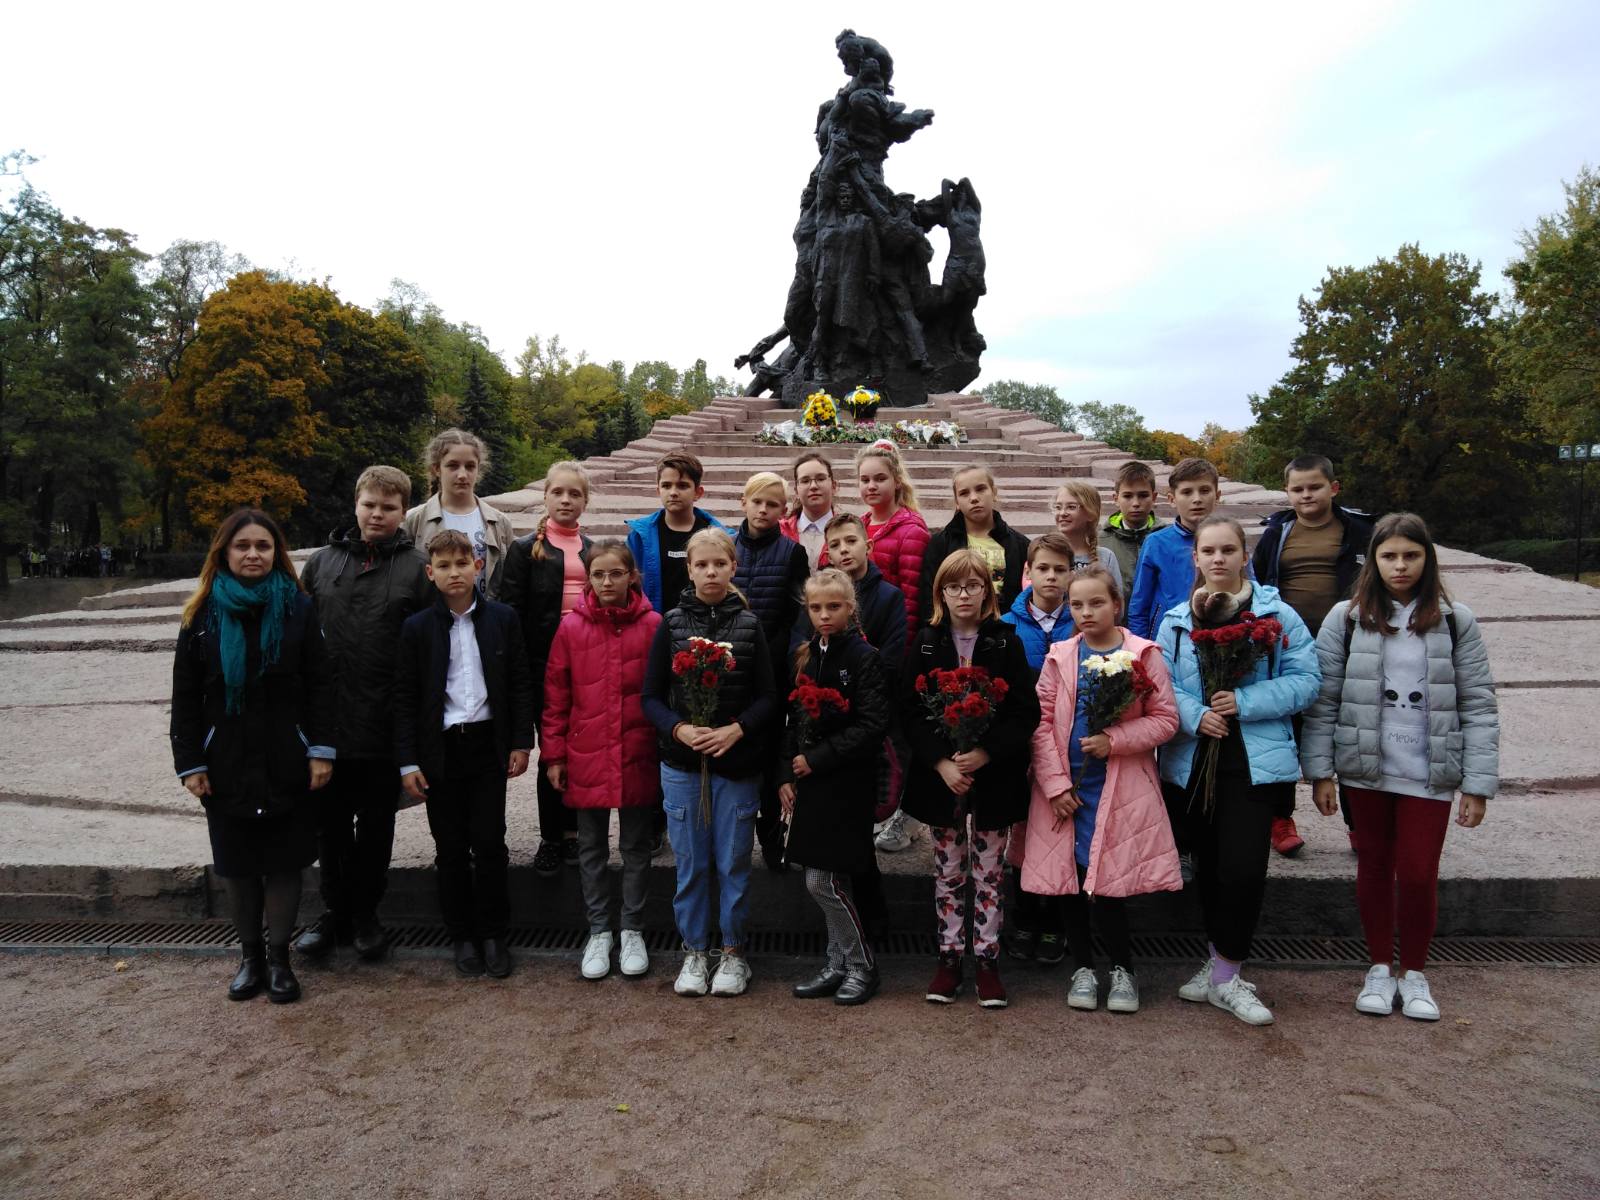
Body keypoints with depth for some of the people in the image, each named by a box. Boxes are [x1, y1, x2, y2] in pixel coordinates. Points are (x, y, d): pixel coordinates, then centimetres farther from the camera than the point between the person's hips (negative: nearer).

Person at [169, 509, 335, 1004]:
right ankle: (250, 956, 26)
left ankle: (279, 957, 19)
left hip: (286, 762, -1)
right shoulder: (203, 614, 2)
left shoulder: (298, 608, -2)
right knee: (237, 864, 11)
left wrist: (321, 750, -10)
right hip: (226, 764, 2)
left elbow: (319, 684, -3)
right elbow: (186, 696, 4)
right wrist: (190, 763, -2)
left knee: (284, 861, 6)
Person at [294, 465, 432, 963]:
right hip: (327, 722, 3)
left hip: (385, 728, -3)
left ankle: (365, 914, 27)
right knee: (331, 824, 13)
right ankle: (335, 910, 30)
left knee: (375, 825, 12)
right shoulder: (322, 562, 7)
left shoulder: (418, 568, -3)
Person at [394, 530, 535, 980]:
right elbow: (404, 698, 1)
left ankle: (493, 934, 17)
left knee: (490, 844, 2)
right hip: (441, 749, 0)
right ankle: (462, 935, 21)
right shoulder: (417, 628, 1)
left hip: (488, 745, 0)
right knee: (451, 849, 8)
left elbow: (520, 684, 5)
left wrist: (521, 741, -1)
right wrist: (408, 761, -4)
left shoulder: (502, 619, 3)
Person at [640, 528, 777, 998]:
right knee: (690, 863, 9)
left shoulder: (749, 625, -1)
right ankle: (694, 952, 26)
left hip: (738, 763, 0)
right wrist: (679, 729, -16)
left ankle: (733, 952, 25)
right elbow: (651, 696, 1)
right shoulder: (672, 624, 0)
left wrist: (736, 730, -17)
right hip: (682, 764, 1)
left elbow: (767, 697, -1)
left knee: (733, 863, 9)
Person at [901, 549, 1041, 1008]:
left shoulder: (1006, 643, -2)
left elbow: (1026, 711, -5)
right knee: (948, 872, 11)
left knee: (988, 873, 8)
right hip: (939, 776, 1)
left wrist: (984, 753, -16)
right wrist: (941, 762, -13)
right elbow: (910, 710, -3)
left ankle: (987, 959, 19)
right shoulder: (926, 643, 1)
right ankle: (949, 957, 22)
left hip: (993, 776, -1)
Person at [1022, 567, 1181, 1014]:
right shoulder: (1059, 657, 4)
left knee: (1109, 882, -3)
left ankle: (1122, 968, 19)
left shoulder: (1143, 655, -1)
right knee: (1070, 879, 7)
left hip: (1121, 788, -2)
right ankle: (1082, 967, 25)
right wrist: (1055, 784, -6)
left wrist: (1115, 740, -16)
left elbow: (1165, 718, -3)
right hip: (1066, 787, 2)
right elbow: (1042, 721, 0)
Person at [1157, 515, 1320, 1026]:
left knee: (1242, 867, -10)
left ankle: (1226, 975, 8)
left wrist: (1244, 702, -16)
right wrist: (1194, 714, -16)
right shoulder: (1176, 619, 6)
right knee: (1208, 866, 13)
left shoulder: (1277, 614, -2)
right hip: (1193, 759, 3)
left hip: (1255, 761, -3)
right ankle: (1222, 964, 30)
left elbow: (1305, 679, -5)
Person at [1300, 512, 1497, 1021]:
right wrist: (1320, 772, -4)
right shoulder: (1345, 619, -1)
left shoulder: (1455, 621, 0)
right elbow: (1323, 701, -1)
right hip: (1365, 769, 1)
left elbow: (1478, 706, 0)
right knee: (1374, 867, 11)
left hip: (1429, 774, 0)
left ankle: (1414, 973, 25)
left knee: (1419, 874, 2)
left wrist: (1478, 783, -5)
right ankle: (1379, 969, 28)